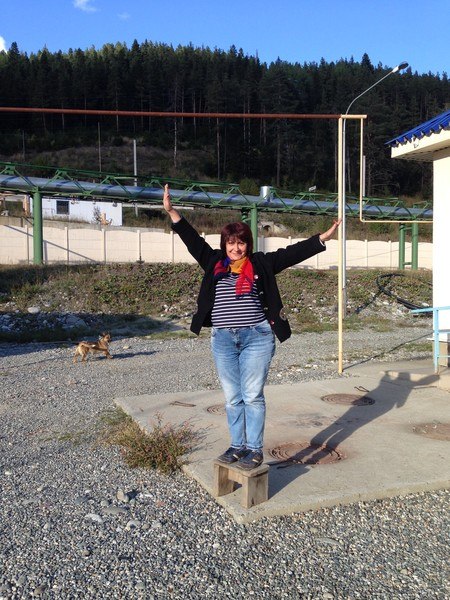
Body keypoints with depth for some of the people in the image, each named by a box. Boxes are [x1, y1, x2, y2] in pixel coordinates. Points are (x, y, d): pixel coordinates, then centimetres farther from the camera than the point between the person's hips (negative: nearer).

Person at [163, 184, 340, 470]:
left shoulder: (261, 263, 4)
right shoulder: (214, 263, 9)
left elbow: (292, 253, -2)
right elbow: (193, 240, 7)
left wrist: (323, 237, -9)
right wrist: (172, 212, 3)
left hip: (256, 338, -3)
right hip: (223, 340, 3)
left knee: (253, 396, 1)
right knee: (232, 398, 11)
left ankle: (255, 450, 13)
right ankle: (237, 445, 25)